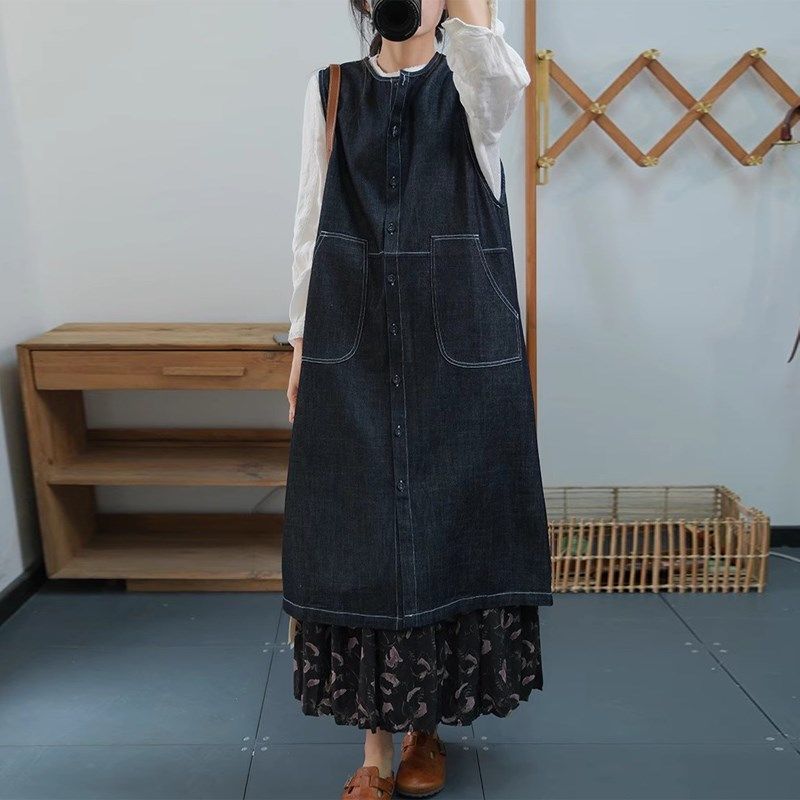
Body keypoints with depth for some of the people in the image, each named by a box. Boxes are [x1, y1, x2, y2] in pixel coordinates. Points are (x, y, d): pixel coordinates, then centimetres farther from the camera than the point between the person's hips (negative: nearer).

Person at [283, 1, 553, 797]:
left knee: (448, 524, 4)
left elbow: (504, 80, -21)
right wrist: (301, 342, 4)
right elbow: (310, 220, 8)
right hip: (352, 347, 2)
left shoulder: (469, 83, 6)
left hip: (458, 346, -1)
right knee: (359, 529, 1)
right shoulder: (330, 90, 12)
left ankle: (425, 723, 25)